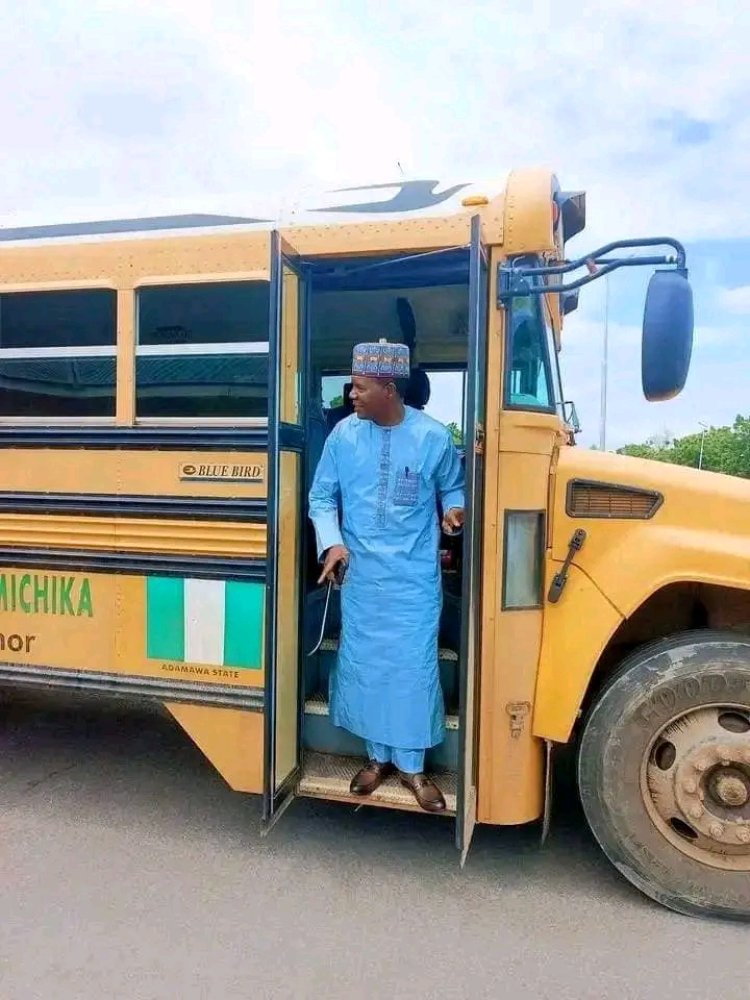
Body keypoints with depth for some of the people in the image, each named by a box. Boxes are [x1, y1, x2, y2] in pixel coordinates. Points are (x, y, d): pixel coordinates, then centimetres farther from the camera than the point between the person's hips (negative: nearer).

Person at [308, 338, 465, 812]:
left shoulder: (433, 436, -8)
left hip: (415, 577, -2)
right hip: (360, 575, 2)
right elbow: (322, 497, 4)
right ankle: (378, 754, 31)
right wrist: (332, 543, -11)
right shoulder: (344, 434, -4)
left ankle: (412, 764, 22)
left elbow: (453, 487, 9)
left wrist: (454, 509, -13)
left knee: (414, 665, 3)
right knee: (363, 662, 11)